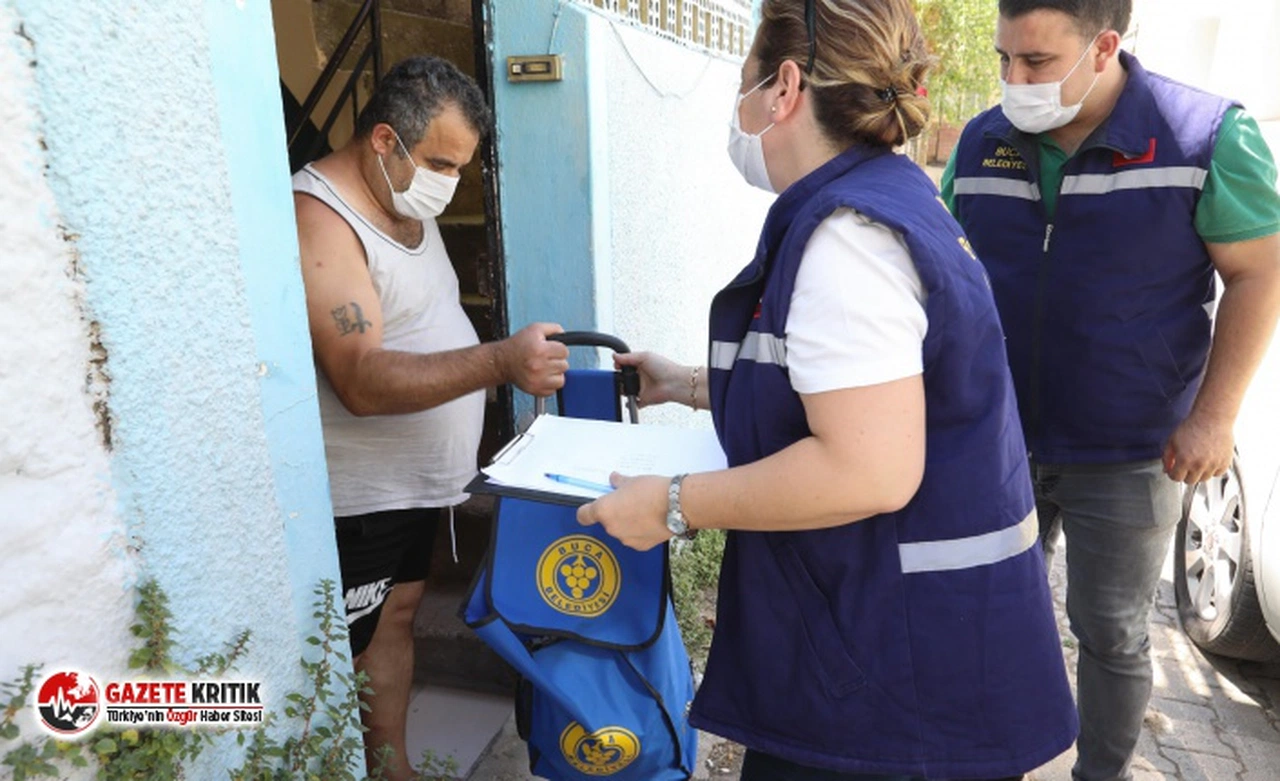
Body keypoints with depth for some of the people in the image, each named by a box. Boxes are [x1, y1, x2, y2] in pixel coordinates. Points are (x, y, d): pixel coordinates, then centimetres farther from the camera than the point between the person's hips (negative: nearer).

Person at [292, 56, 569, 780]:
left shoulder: (408, 201, 9)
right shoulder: (319, 217, -21)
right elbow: (363, 382, -31)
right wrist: (500, 361, -40)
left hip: (415, 478, 9)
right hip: (357, 499, -9)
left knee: (398, 617, 19)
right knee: (344, 663, 4)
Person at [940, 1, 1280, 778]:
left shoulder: (1207, 136, -10)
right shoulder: (983, 143, 0)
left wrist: (1214, 415, -11)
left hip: (1127, 454, -3)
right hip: (998, 439, 4)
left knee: (1111, 634, 11)